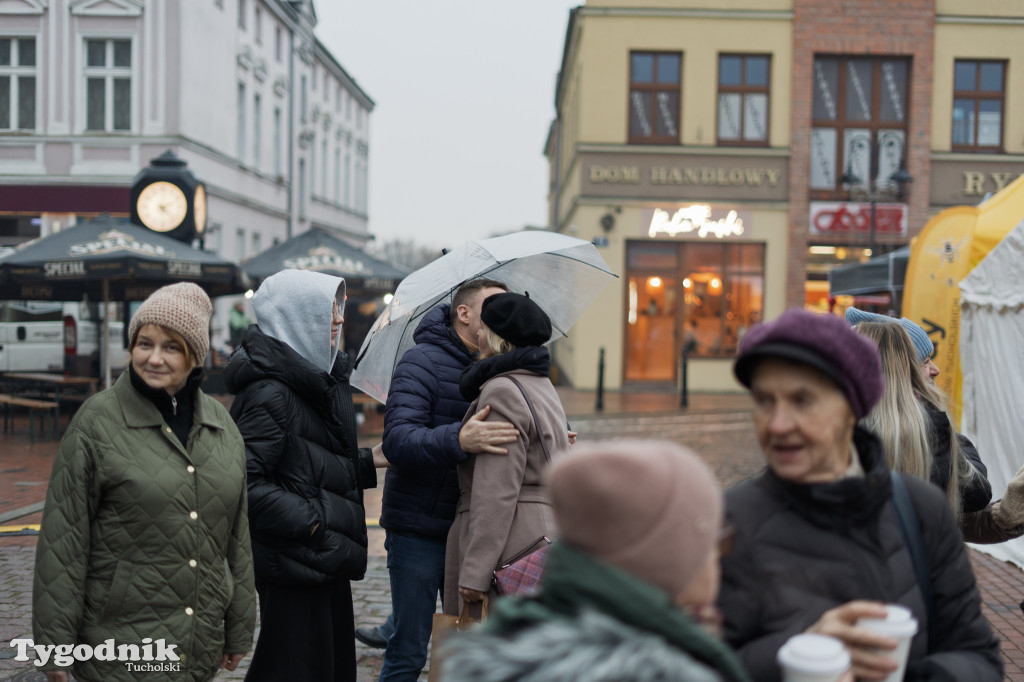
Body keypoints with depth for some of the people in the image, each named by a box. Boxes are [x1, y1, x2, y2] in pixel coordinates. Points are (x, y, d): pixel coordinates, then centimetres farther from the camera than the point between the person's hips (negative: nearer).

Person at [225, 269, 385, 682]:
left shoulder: (317, 378, 14)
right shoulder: (270, 392, -19)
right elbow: (247, 481, -24)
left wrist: (370, 460, 12)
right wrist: (308, 521, -20)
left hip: (327, 558, 10)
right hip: (295, 562, -10)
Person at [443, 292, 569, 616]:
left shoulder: (501, 391, -14)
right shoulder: (541, 385, 18)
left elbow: (497, 493, -20)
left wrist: (474, 573, -19)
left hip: (513, 546, -10)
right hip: (546, 536, 10)